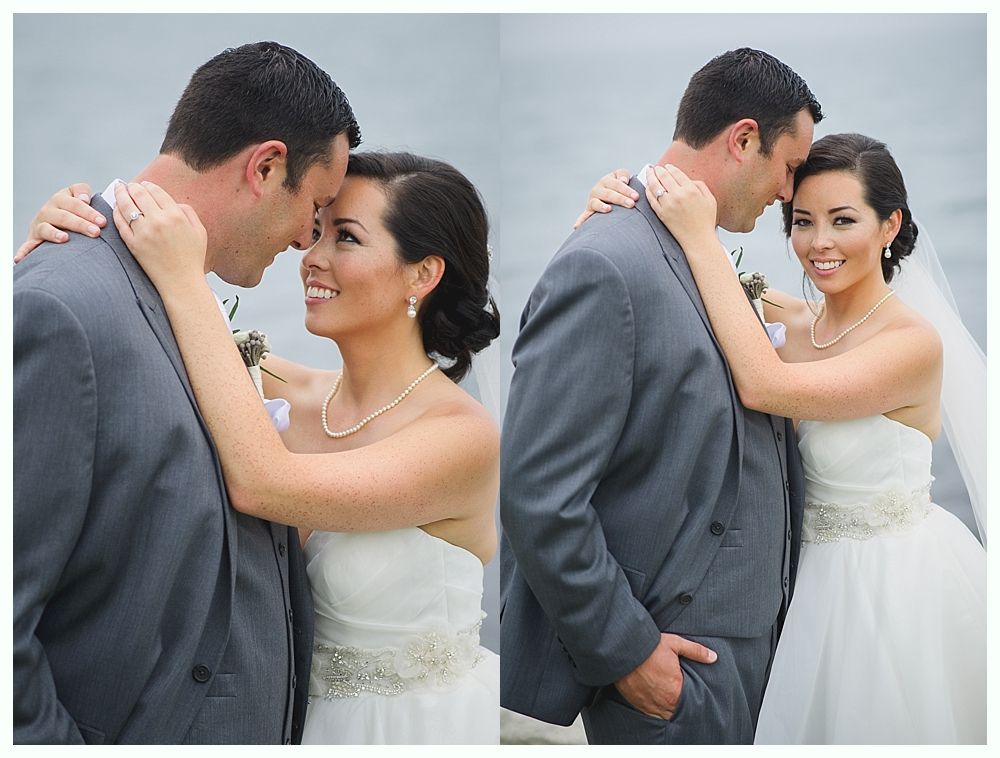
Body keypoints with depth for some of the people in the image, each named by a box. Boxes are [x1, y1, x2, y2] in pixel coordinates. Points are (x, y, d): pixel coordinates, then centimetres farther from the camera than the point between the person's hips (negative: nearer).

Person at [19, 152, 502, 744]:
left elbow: (261, 484, -33)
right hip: (307, 715, 5)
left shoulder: (467, 437, -22)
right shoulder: (291, 394, -5)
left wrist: (183, 278, -31)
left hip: (417, 724, -5)